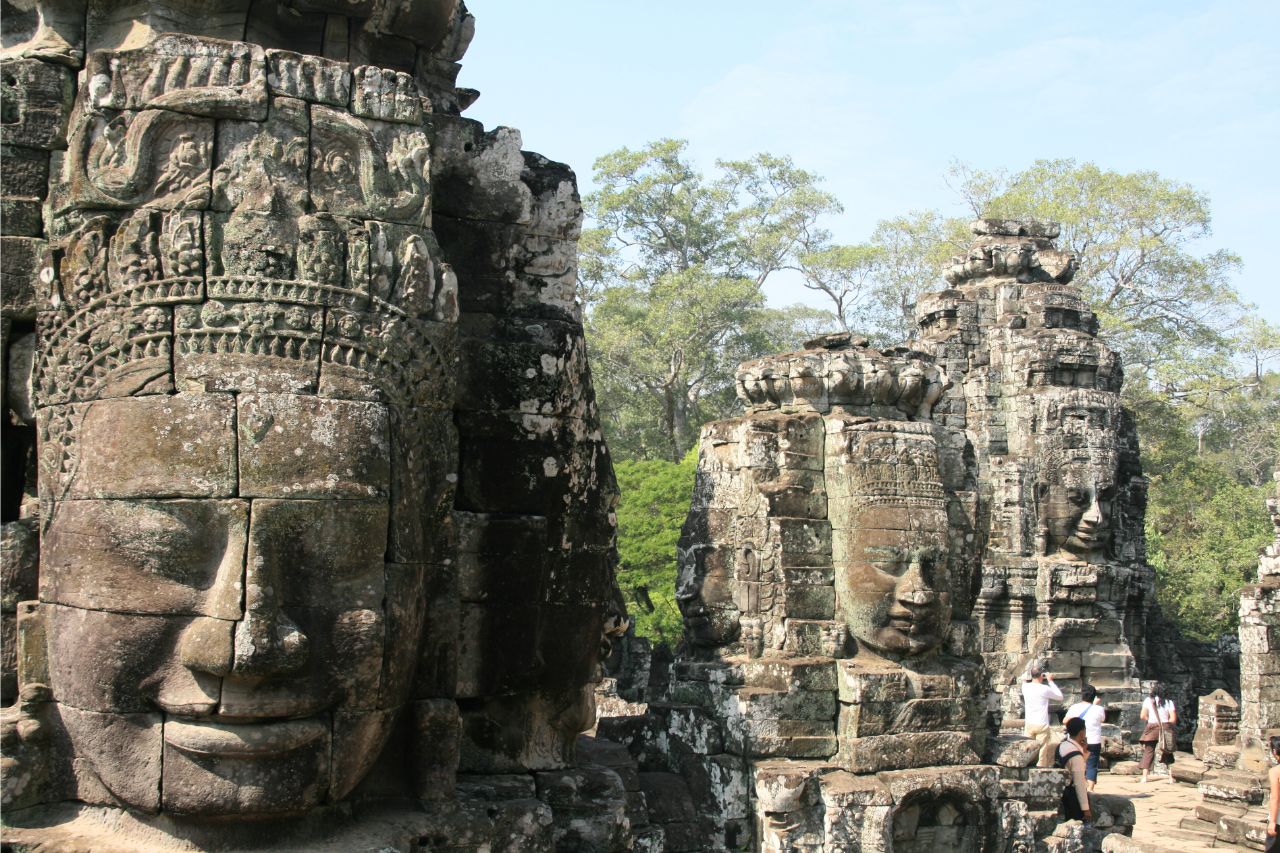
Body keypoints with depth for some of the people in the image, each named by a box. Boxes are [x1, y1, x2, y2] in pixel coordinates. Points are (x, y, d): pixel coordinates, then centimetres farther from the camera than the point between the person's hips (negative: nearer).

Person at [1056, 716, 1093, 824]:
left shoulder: (1062, 745, 3)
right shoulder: (1076, 756, -23)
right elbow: (1079, 783, -22)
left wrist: (1083, 749, 6)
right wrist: (1085, 808, -17)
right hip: (1072, 796, -9)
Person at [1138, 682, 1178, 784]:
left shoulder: (1148, 700, 0)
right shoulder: (1168, 702, 2)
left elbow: (1142, 716, -5)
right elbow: (1173, 719, -3)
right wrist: (1165, 722, 14)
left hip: (1152, 728, -1)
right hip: (1166, 729, 1)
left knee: (1148, 752, 2)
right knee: (1167, 753, 16)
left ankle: (1144, 778, -7)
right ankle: (1171, 777, 16)